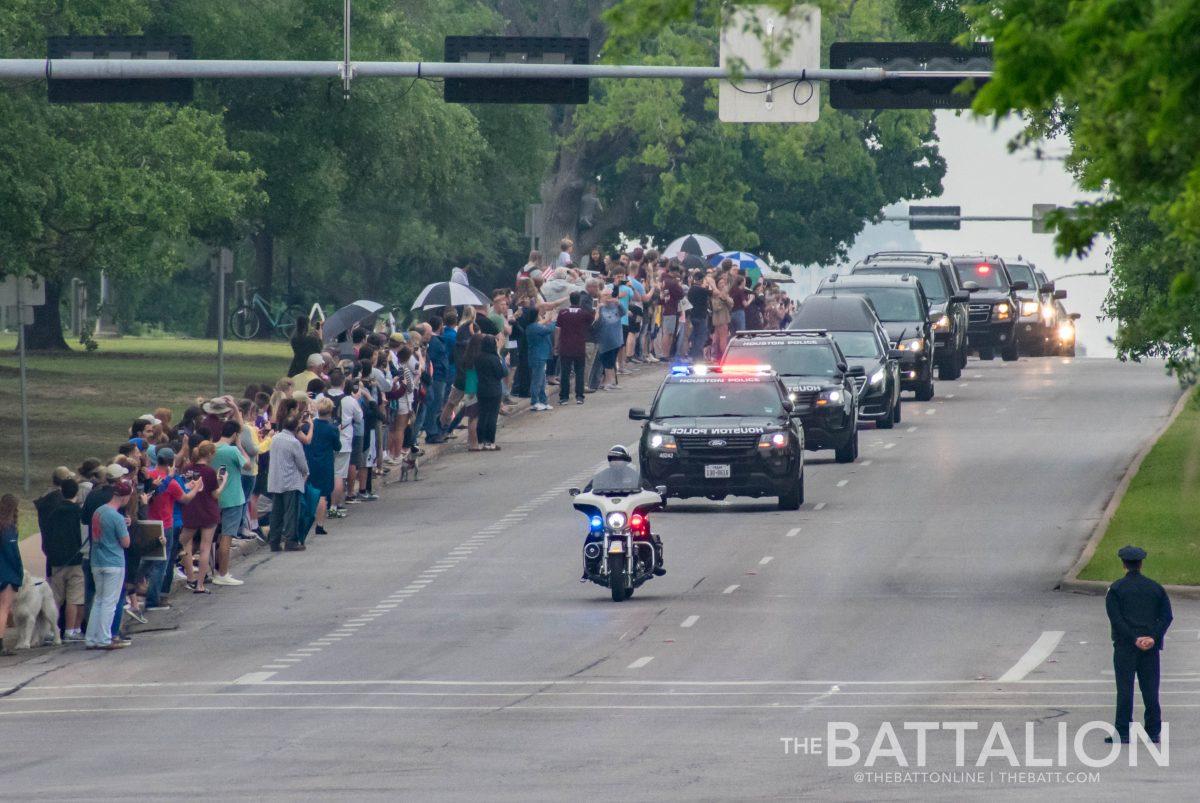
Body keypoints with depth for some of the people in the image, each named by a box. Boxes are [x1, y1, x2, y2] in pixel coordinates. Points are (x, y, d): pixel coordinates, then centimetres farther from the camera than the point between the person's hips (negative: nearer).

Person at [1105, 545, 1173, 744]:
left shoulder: (1116, 589, -1)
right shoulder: (1155, 588, 9)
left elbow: (1116, 619, -11)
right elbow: (1166, 616, -1)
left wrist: (1134, 639, -13)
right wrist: (1153, 637, -10)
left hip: (1125, 646, -3)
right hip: (1151, 647, 3)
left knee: (1125, 690, -2)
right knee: (1150, 690, 7)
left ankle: (1123, 733, -4)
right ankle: (1154, 732, 9)